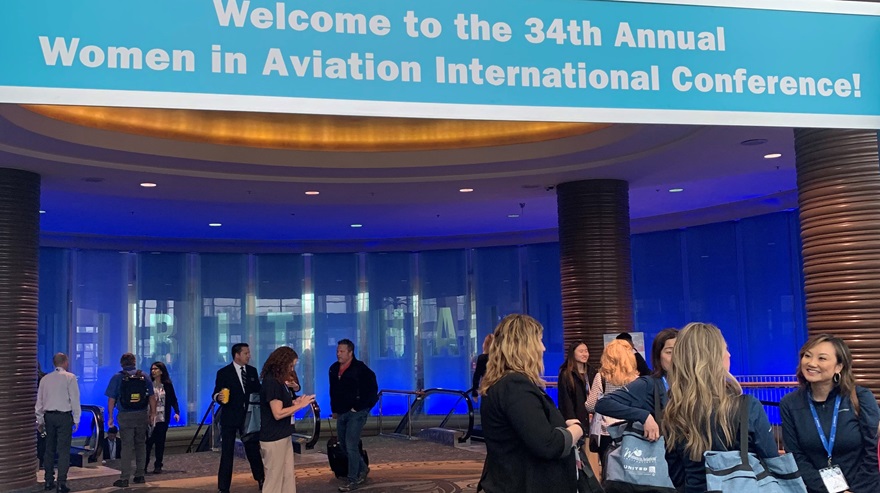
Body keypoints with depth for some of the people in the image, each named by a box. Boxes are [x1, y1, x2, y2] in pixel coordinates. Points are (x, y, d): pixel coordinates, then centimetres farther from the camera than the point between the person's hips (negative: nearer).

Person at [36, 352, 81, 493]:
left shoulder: (45, 379, 9)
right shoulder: (69, 377, -5)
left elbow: (39, 401, 13)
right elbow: (75, 399, -7)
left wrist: (40, 420, 20)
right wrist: (76, 419, -2)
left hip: (48, 416, 5)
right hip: (64, 416, -5)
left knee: (49, 449, 13)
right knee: (64, 450, -4)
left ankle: (49, 481, 17)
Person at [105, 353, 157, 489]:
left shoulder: (117, 378, -3)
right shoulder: (144, 376, 5)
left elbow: (111, 399, -4)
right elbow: (152, 397, 4)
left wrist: (110, 417, 2)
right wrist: (152, 413, 11)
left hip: (125, 416, -2)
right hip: (142, 415, 2)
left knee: (127, 446, -1)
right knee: (141, 444, 13)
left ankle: (124, 478, -4)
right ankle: (140, 475, 17)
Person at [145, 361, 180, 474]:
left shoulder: (167, 385, 4)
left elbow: (173, 400, 5)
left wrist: (177, 412, -9)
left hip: (163, 418, 2)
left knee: (160, 442, 6)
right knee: (148, 442, -2)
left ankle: (158, 466, 13)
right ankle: (143, 466, 6)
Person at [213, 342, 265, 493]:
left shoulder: (252, 371, 5)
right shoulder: (223, 372, -8)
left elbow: (258, 391, 9)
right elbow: (216, 394, -9)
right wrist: (219, 397, -31)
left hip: (249, 416, 3)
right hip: (230, 417, -3)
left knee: (253, 449, 13)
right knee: (227, 453, 2)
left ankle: (261, 480, 28)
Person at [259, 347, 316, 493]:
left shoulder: (279, 380, 12)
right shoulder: (271, 382, -18)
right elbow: (278, 413, -22)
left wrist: (294, 402, 2)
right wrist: (300, 405, -15)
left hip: (283, 436, 9)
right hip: (273, 438, -9)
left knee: (288, 476, 12)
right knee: (274, 479, 0)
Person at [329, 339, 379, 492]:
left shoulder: (360, 369, -14)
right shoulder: (334, 369, 6)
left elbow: (372, 390, -14)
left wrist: (359, 408, -14)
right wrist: (334, 409, 16)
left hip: (356, 414, -7)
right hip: (341, 414, 7)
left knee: (351, 446, -10)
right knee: (344, 445, 15)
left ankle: (353, 480, 1)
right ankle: (362, 469, 35)